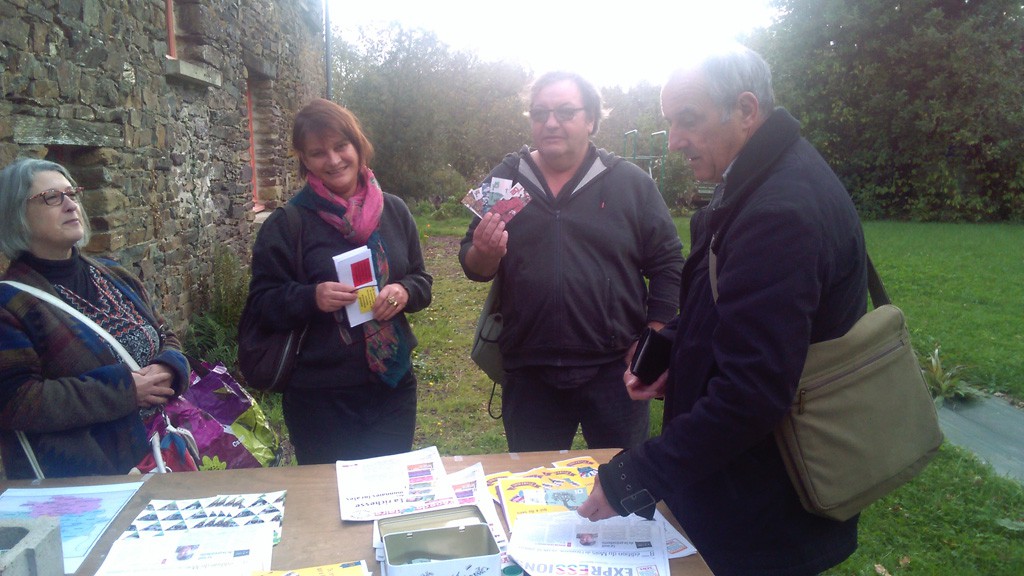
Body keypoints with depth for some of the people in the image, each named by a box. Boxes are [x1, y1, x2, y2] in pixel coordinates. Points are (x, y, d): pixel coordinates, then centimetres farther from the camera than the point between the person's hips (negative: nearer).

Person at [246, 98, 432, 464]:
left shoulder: (394, 210, 4)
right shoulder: (285, 225, -5)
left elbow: (422, 280, 10)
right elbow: (263, 302, -4)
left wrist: (404, 292, -12)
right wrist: (312, 297, -21)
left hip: (393, 388, 3)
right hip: (321, 397, -3)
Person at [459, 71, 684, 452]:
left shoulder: (631, 183, 0)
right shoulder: (503, 180, 4)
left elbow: (668, 264, 2)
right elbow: (473, 267, 6)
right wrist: (484, 254, -17)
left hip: (613, 370, -1)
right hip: (527, 374, 2)